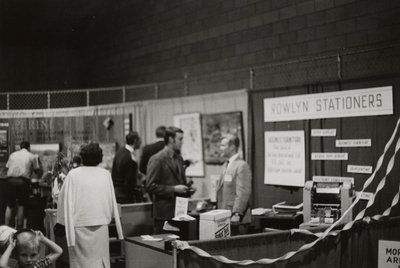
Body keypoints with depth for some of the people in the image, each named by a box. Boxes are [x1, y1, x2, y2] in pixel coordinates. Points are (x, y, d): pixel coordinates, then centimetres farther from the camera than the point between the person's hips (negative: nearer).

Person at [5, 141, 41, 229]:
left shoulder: (13, 155, 18)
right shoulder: (32, 156, 9)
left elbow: (7, 168, 14)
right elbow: (38, 171, 7)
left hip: (10, 180, 2)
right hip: (23, 181, -2)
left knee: (9, 206, 8)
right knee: (21, 206, 5)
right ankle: (19, 229, 4)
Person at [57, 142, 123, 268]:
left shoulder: (73, 174, -5)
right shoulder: (105, 174, 1)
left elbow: (64, 200, -2)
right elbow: (112, 200, 7)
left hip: (80, 226, -2)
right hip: (101, 224, 2)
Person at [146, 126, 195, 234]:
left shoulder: (179, 158, 15)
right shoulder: (157, 159, -10)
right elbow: (151, 186, -14)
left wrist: (187, 188, 6)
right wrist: (173, 189, -18)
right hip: (165, 212, -7)